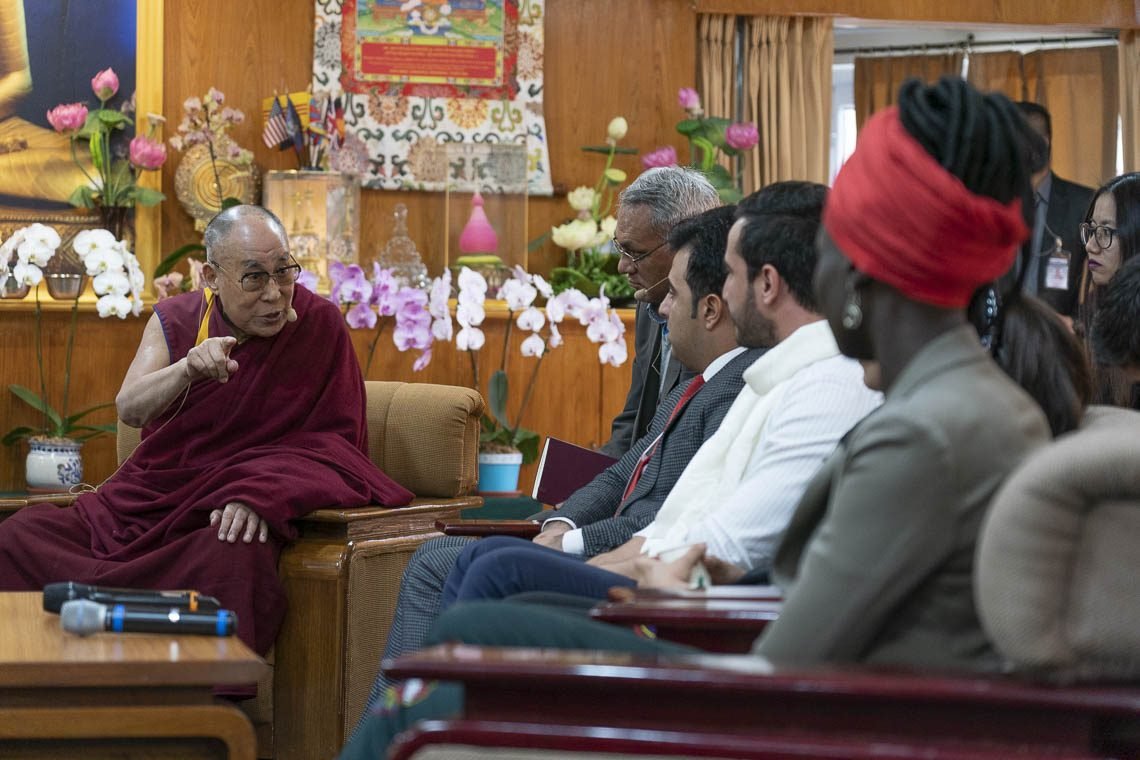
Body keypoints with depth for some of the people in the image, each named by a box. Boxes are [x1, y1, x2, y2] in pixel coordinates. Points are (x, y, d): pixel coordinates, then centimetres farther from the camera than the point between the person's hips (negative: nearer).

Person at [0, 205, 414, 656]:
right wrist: (189, 369, -29)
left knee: (237, 559, -41)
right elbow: (130, 409, -7)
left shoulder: (319, 324, -2)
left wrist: (259, 496, -24)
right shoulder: (176, 319, 7)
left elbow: (328, 441, -5)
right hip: (147, 504, 4)